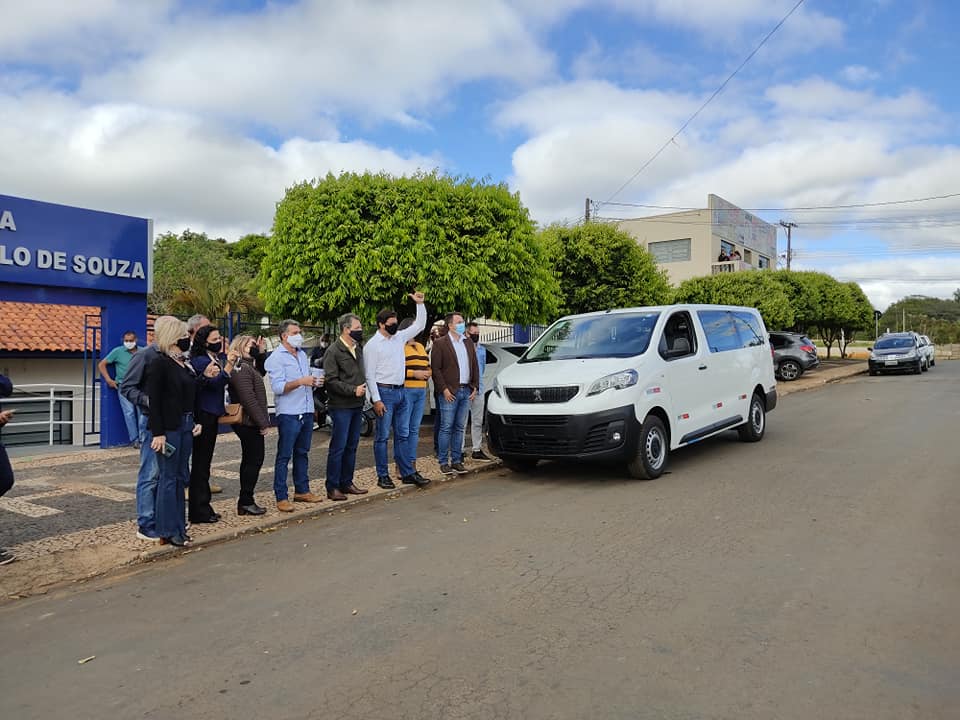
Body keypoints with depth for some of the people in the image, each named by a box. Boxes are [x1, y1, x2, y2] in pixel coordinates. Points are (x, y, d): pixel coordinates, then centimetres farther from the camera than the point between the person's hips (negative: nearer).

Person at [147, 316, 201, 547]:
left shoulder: (186, 364, 13)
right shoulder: (160, 364, -10)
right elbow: (154, 401, -14)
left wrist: (197, 422, 10)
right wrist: (158, 433, -18)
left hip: (186, 426, 8)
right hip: (169, 428, -8)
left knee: (181, 477, 13)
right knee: (169, 478, -1)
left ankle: (178, 526, 22)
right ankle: (168, 531, 8)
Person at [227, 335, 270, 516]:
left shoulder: (246, 367, 14)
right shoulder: (242, 369, -17)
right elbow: (249, 399, -21)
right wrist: (263, 423, -19)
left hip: (247, 423, 11)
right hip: (249, 422, -11)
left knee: (250, 460, 15)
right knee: (254, 460, -3)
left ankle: (245, 501, 22)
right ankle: (246, 502, 3)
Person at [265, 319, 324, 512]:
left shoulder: (302, 355, 16)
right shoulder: (276, 358, -7)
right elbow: (278, 387, -17)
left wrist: (314, 382, 6)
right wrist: (300, 382, -27)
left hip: (307, 412, 7)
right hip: (288, 414, -7)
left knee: (302, 453, 15)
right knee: (284, 456, -2)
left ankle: (302, 490, 24)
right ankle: (281, 497, 2)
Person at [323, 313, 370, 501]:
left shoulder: (358, 349, 14)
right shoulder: (333, 351, -11)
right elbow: (331, 380, -16)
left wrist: (362, 389, 12)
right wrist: (353, 390, -19)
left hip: (357, 405, 8)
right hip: (341, 406, -8)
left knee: (352, 446, 13)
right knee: (338, 447, -3)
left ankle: (346, 483, 22)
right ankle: (332, 487, 5)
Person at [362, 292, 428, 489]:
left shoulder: (399, 337, 11)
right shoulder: (372, 345, -8)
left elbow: (419, 325, 17)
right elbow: (370, 375, -11)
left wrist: (420, 304, 5)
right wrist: (376, 400, -16)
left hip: (400, 392, 7)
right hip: (384, 392, -7)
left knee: (402, 435, 10)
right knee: (382, 437, 0)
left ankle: (407, 473, 16)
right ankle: (383, 476, 7)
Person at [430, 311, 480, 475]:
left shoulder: (468, 344, 16)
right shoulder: (440, 343, -3)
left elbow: (475, 367, 17)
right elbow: (435, 368, -8)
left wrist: (474, 387, 6)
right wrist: (444, 389, -14)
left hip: (466, 391, 6)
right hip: (450, 392, -6)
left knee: (459, 428, 10)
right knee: (446, 428, -2)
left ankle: (456, 460, 15)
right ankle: (444, 462, 5)